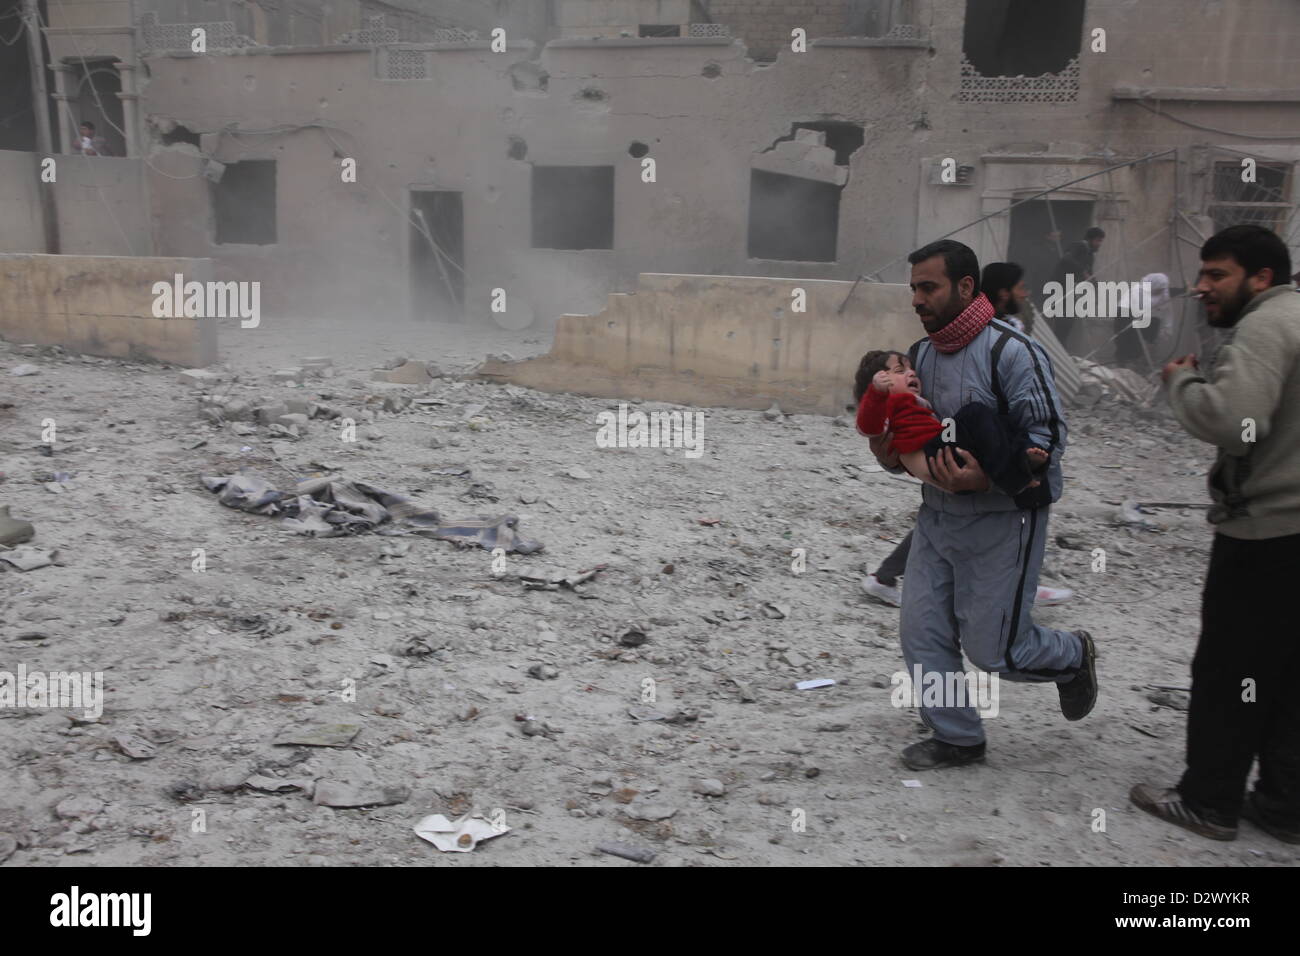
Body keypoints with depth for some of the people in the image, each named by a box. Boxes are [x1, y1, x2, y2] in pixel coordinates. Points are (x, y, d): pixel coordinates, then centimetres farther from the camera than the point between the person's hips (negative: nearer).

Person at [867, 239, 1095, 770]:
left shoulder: (1011, 351, -17)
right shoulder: (921, 355, 7)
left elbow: (1048, 437, -19)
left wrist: (985, 477, -33)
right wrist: (892, 456, -8)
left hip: (1003, 519, -7)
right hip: (938, 515, 7)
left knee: (993, 649, 0)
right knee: (922, 631, 5)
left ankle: (1073, 656, 33)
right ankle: (956, 738, 24)